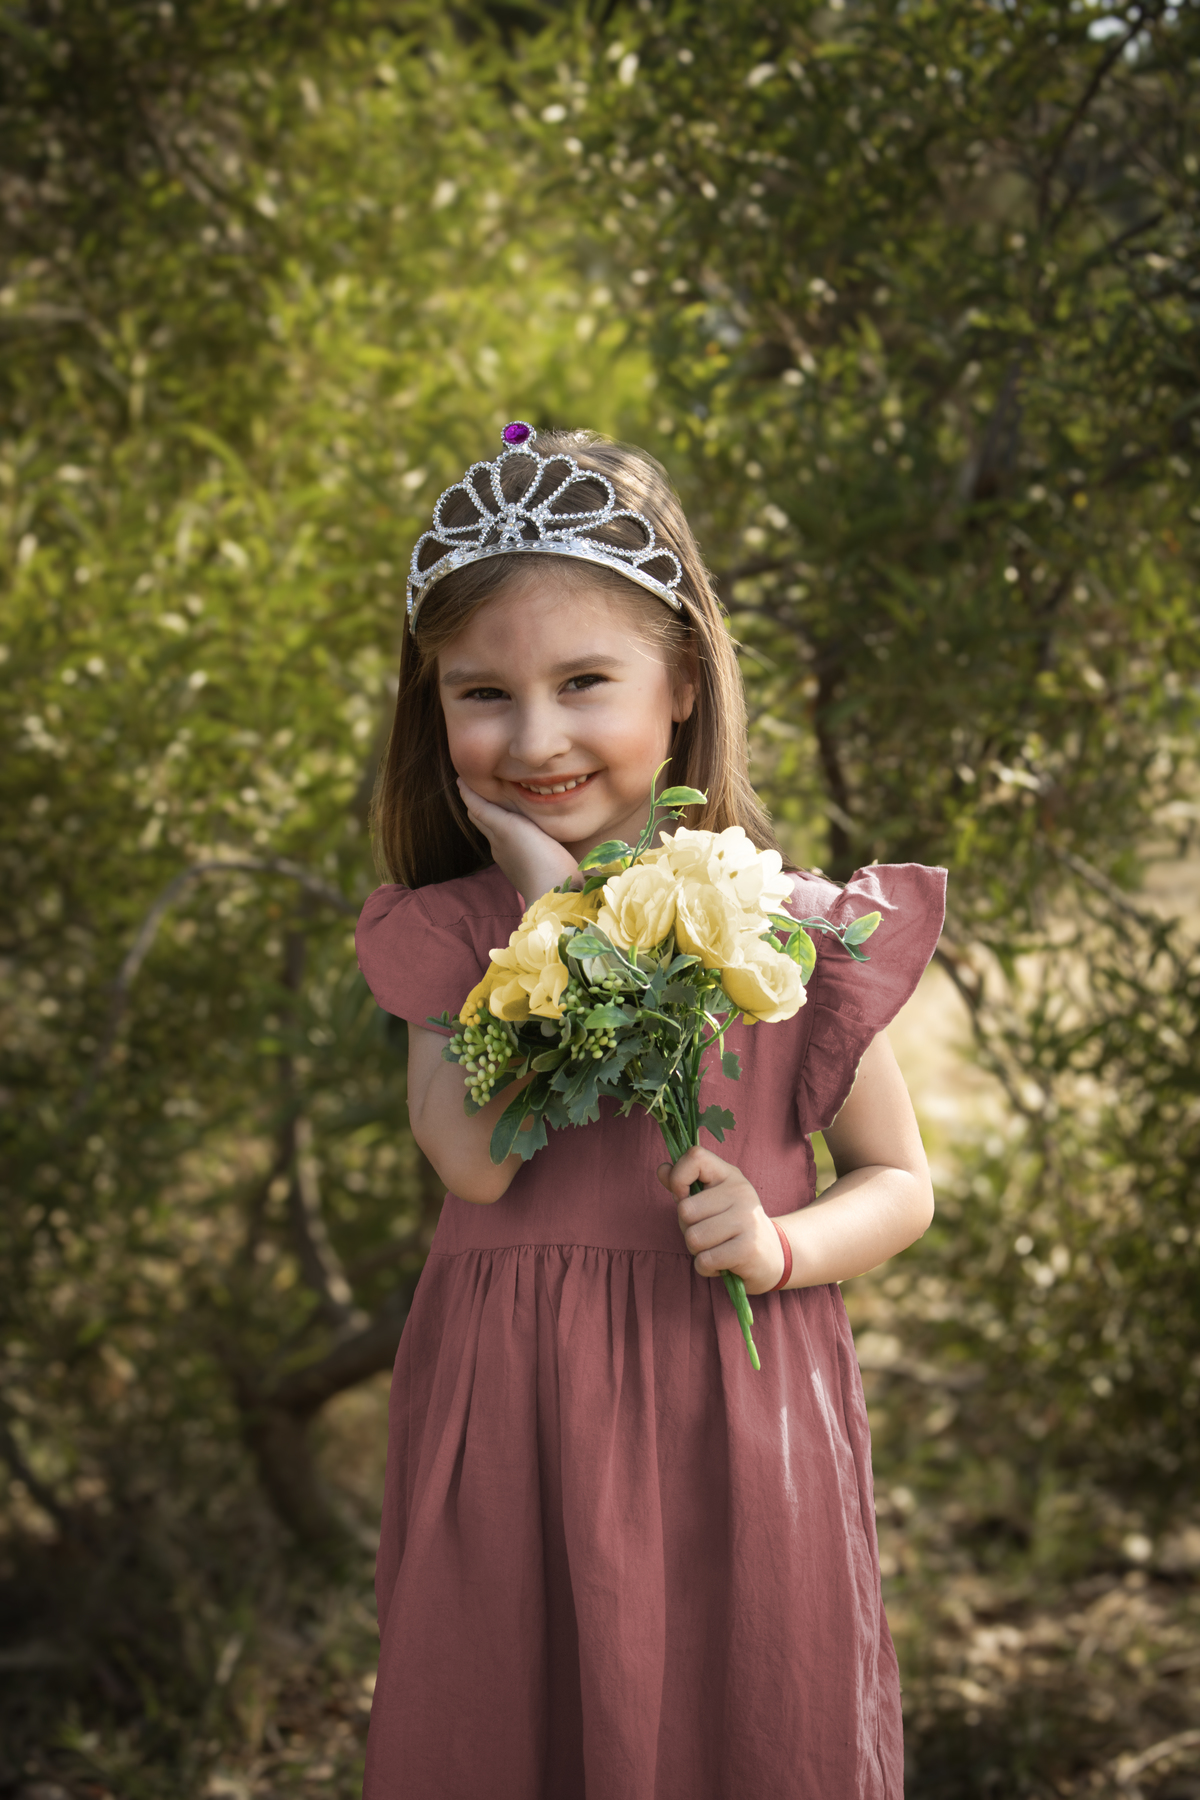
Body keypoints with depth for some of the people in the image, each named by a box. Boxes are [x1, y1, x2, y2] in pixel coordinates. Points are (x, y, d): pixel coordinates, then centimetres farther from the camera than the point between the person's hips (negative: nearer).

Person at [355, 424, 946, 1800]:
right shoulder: (443, 931, 1)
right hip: (508, 1424, 1)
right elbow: (473, 1161, -15)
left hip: (729, 1420, -1)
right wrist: (553, 907, -13)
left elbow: (899, 1184, 6)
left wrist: (782, 1245, -15)